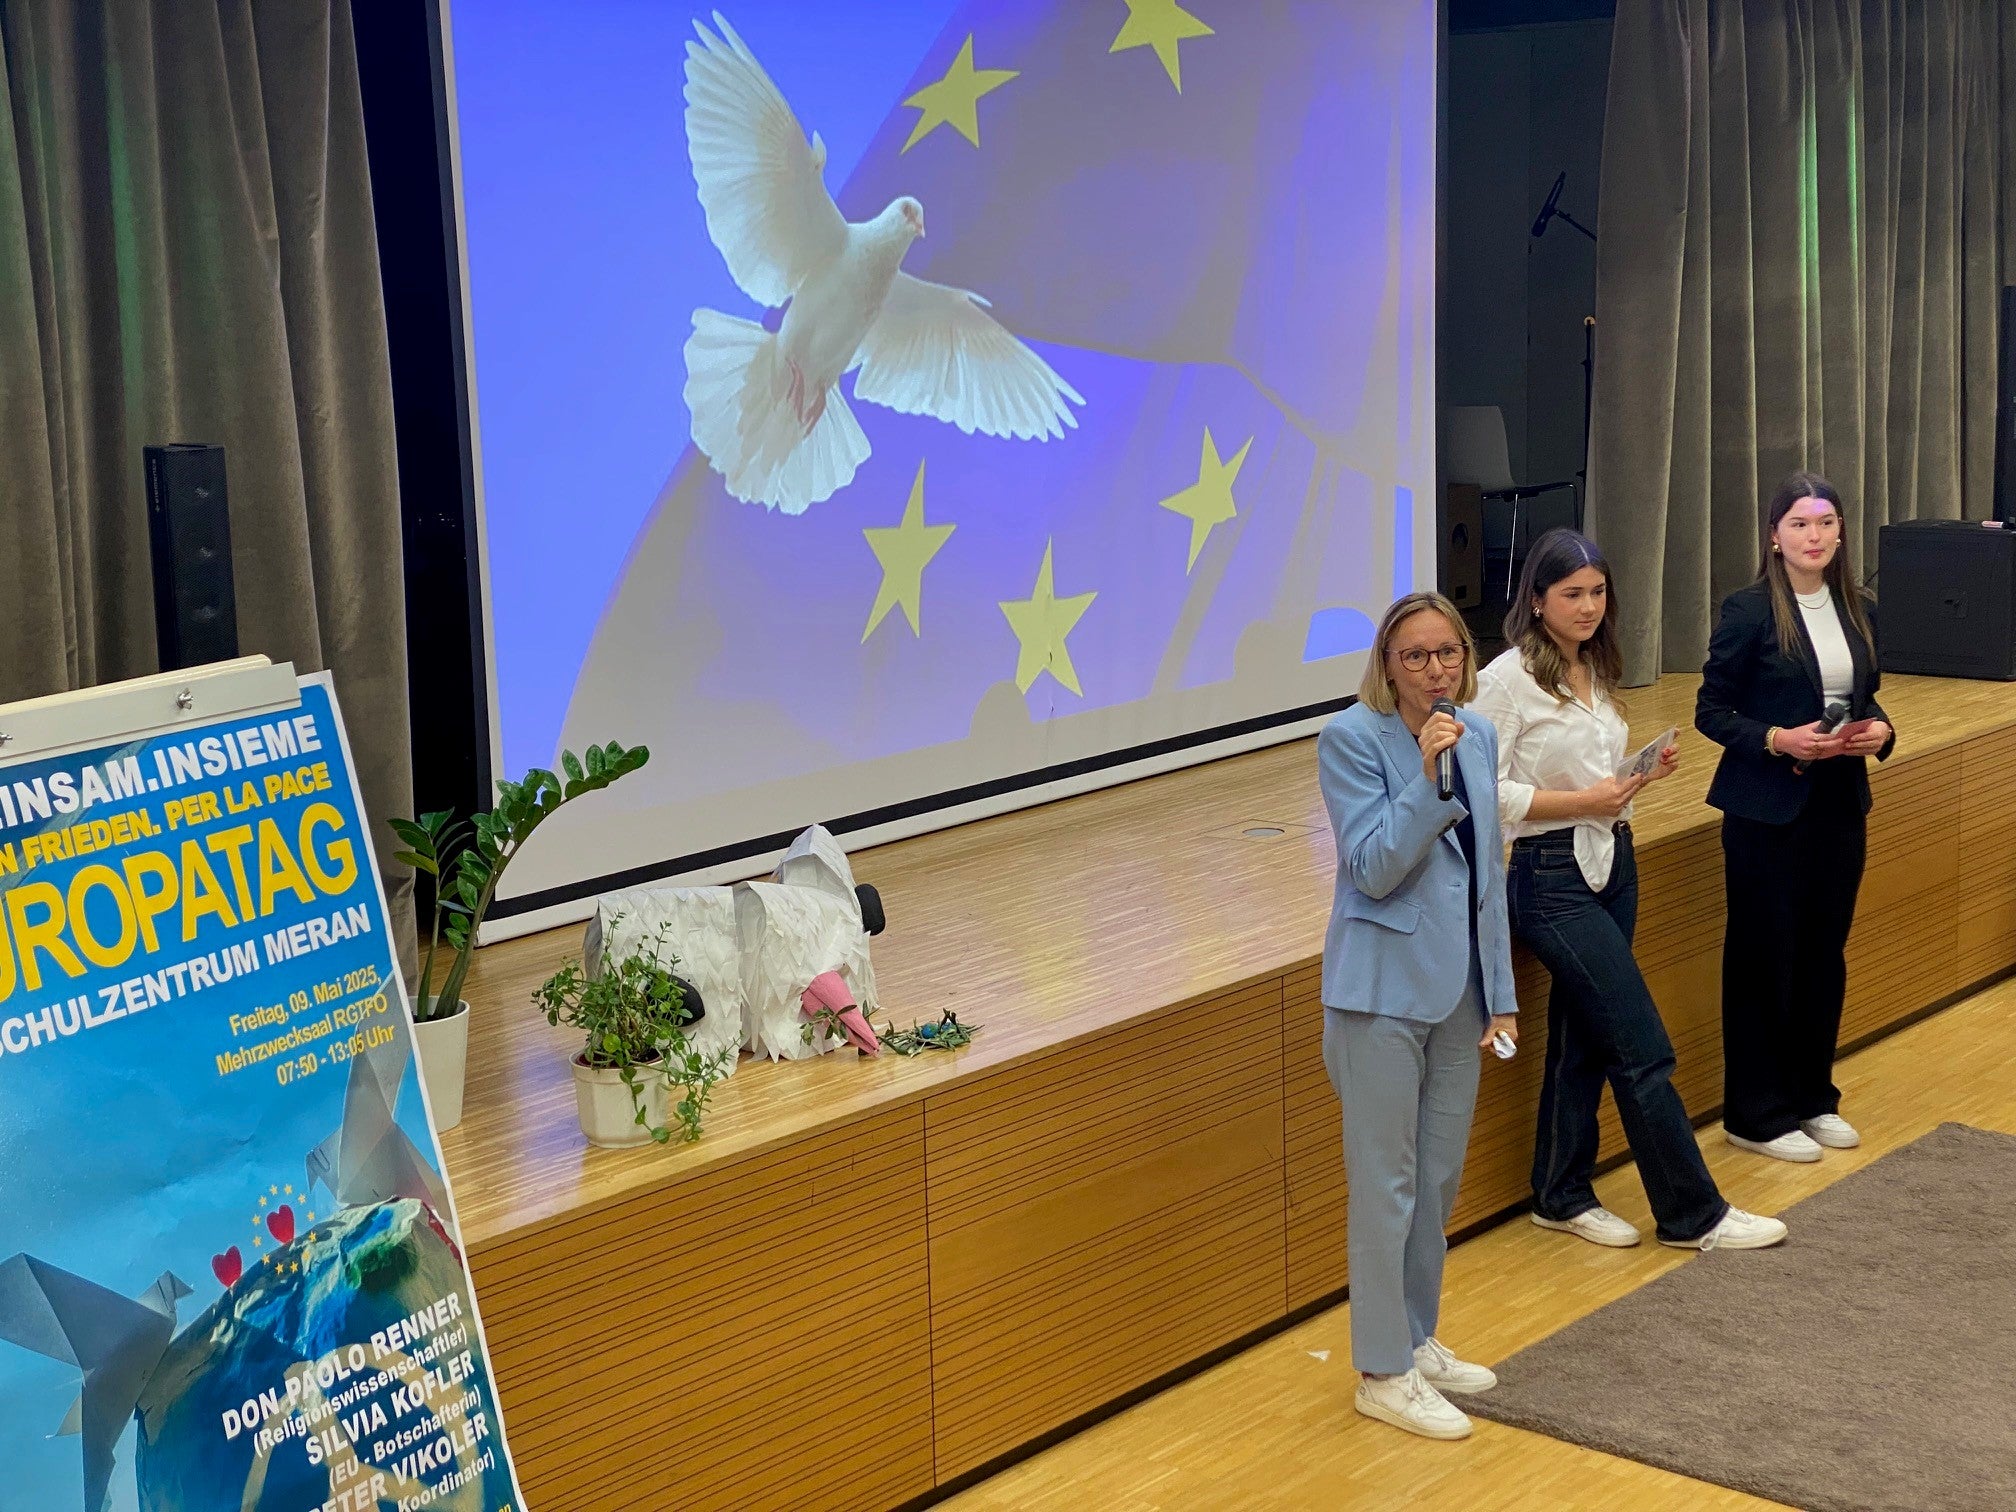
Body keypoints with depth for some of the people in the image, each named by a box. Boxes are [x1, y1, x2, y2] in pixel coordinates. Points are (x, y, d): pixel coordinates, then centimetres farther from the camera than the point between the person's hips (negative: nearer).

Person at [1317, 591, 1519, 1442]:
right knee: (1387, 1181, 0)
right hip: (1384, 988, -7)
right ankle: (1384, 1375, 10)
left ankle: (1417, 1341, 31)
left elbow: (1488, 870, 12)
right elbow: (1373, 868, -18)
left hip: (1458, 987, 7)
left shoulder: (1478, 736, 6)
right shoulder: (1352, 739, -13)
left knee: (1439, 1178, 16)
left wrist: (1501, 990, 11)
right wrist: (1429, 779, -28)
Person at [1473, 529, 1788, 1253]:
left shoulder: (1594, 671, 10)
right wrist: (1582, 801, -21)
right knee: (1643, 1050, -5)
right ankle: (1693, 1214, 4)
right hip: (1552, 877, -8)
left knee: (1582, 1040, 14)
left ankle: (1562, 1196, 26)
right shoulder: (1507, 681, -14)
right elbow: (1485, 791, -17)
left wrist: (1641, 775, 0)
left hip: (1612, 862, 8)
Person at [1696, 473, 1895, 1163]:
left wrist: (1879, 730, -5)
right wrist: (1779, 739, -22)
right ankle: (1756, 1115, 12)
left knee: (1825, 952, 13)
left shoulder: (1858, 609, 7)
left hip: (1840, 805, 6)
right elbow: (1711, 711, -8)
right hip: (1767, 811, -6)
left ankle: (1814, 1097, 28)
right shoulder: (1749, 610, -11)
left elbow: (1866, 697, 16)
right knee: (1764, 957, 2)